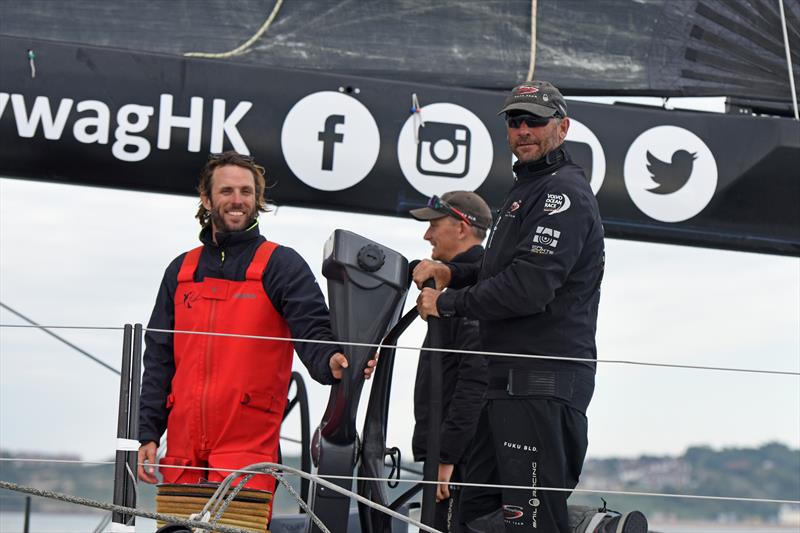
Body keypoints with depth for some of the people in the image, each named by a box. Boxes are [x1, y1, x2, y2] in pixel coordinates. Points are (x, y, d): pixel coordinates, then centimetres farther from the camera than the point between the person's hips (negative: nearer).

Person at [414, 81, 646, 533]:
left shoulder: (565, 192, -11)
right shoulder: (529, 188, 22)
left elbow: (529, 286, -20)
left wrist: (447, 303, -10)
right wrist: (452, 273, 9)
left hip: (542, 381, -10)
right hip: (513, 378, 10)